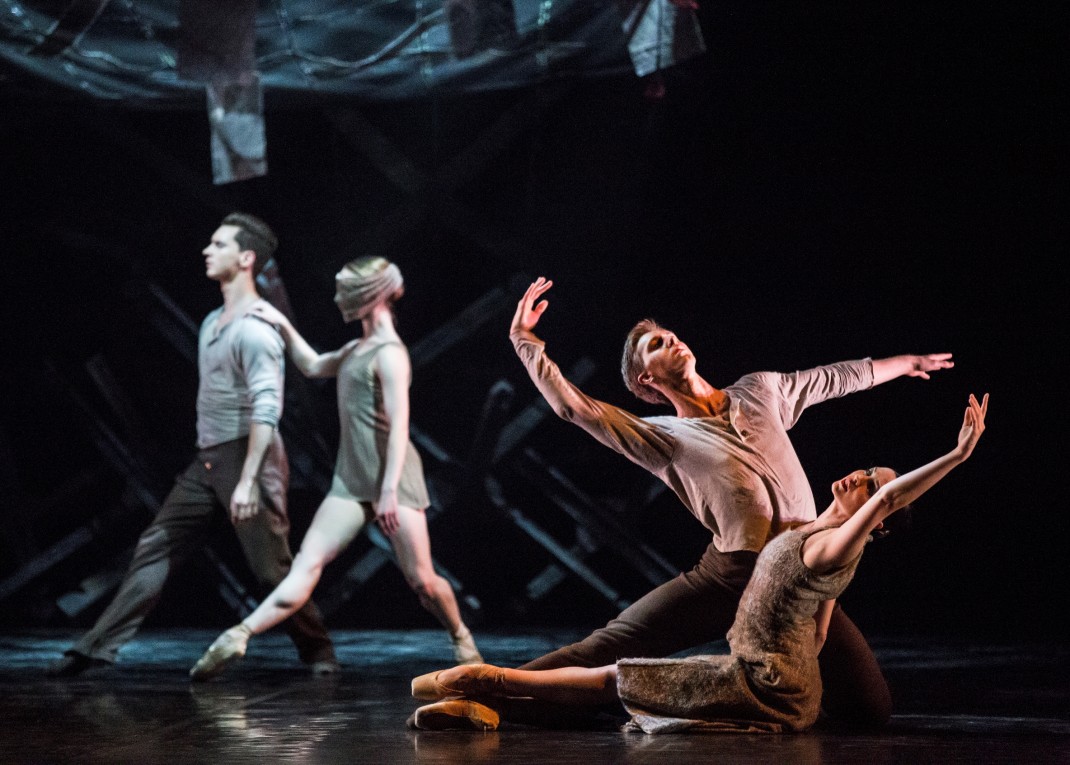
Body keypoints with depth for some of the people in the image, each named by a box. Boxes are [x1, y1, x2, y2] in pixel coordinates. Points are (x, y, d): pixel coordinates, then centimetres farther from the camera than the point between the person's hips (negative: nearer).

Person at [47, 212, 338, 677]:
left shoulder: (255, 329, -15)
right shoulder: (212, 322, 16)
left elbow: (267, 409, -23)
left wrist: (247, 481, -28)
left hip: (248, 457, -9)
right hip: (207, 461, 9)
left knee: (272, 569, -5)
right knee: (155, 548, 5)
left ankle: (318, 656, 9)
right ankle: (98, 647, 5)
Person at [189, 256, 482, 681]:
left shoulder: (389, 354, -11)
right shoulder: (358, 349, 17)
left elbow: (398, 425, -17)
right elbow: (313, 367, 34)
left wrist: (389, 490, -24)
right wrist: (283, 326, 22)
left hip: (392, 477, -7)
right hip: (351, 478, 8)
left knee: (421, 580, 0)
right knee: (308, 563, -7)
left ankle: (462, 641, 25)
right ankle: (238, 637, -21)